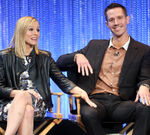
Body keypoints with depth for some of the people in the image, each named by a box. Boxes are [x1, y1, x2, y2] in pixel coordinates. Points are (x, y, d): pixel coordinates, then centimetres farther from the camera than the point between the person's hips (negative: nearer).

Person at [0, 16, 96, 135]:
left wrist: (81, 92, -11)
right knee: (27, 110, -37)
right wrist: (18, 93, -15)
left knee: (22, 98, -36)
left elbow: (62, 80, 7)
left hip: (37, 103, 1)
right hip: (10, 102, -1)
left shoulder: (44, 57, 19)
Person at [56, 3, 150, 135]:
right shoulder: (95, 45, 22)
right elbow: (60, 63, 20)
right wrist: (77, 56, -3)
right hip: (95, 99, 1)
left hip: (121, 103, -1)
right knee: (88, 114, -36)